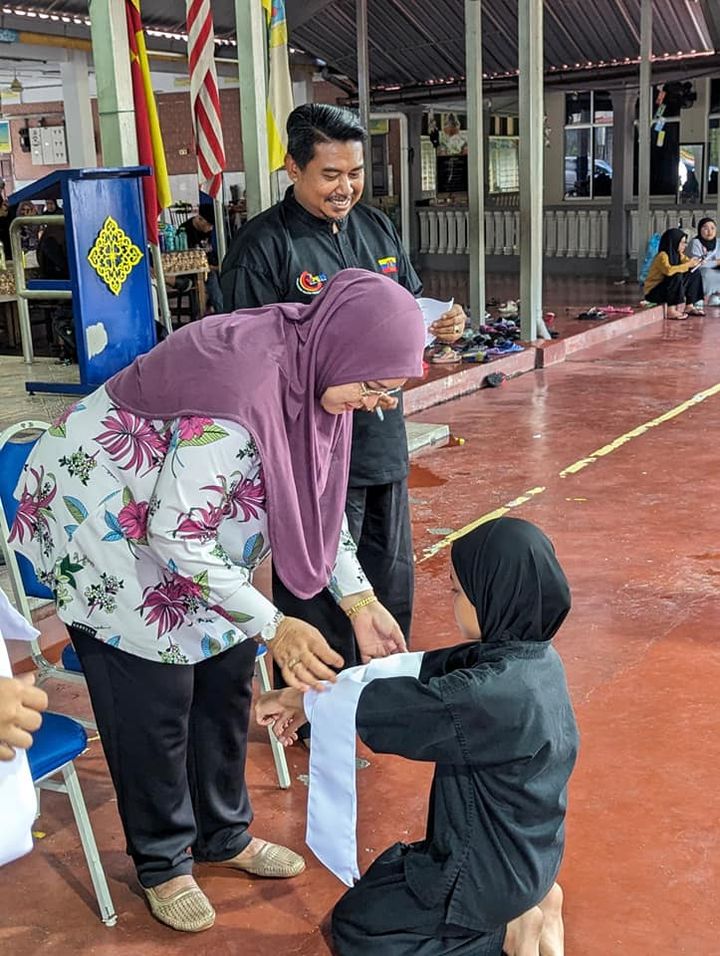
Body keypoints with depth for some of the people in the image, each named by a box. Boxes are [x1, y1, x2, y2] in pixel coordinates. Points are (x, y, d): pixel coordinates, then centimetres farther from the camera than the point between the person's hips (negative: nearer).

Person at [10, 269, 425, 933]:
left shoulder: (307, 367, -10)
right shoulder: (239, 390, -37)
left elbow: (315, 493, 1)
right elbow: (176, 539, -30)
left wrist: (360, 602, -5)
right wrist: (273, 627, -25)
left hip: (193, 529, 8)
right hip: (103, 535, -8)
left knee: (226, 679, 12)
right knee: (158, 705, 1)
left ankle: (224, 835, 32)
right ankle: (162, 864, 24)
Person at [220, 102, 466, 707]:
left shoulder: (377, 228, 11)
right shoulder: (263, 245, -12)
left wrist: (442, 324, -2)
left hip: (384, 439, 8)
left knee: (390, 577, 20)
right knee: (320, 591, 2)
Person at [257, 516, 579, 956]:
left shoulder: (494, 694, -34)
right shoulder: (530, 654, -7)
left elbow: (383, 707, -26)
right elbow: (419, 669, -5)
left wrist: (303, 698, -9)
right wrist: (315, 693, -8)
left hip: (493, 866, -8)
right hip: (525, 848, 8)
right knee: (388, 874, 28)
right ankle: (531, 900, 14)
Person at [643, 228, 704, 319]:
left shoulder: (678, 255, 3)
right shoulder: (662, 255, -23)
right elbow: (668, 270, -40)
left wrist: (693, 263, -16)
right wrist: (688, 265, -34)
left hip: (667, 288, 9)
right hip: (653, 292, -8)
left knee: (695, 272, 1)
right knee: (677, 276, -33)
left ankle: (690, 306, 1)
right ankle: (671, 311, -29)